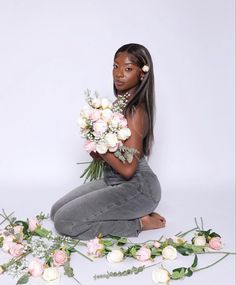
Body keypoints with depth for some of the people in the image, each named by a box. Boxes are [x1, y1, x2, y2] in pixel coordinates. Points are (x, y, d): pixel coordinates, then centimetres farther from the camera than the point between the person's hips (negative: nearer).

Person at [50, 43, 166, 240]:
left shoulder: (136, 111, -21)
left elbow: (127, 169, -24)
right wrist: (100, 152, -7)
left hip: (137, 188, -9)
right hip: (113, 181, 9)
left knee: (64, 222, -14)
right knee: (57, 211, 8)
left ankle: (139, 223, -4)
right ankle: (135, 214, 9)